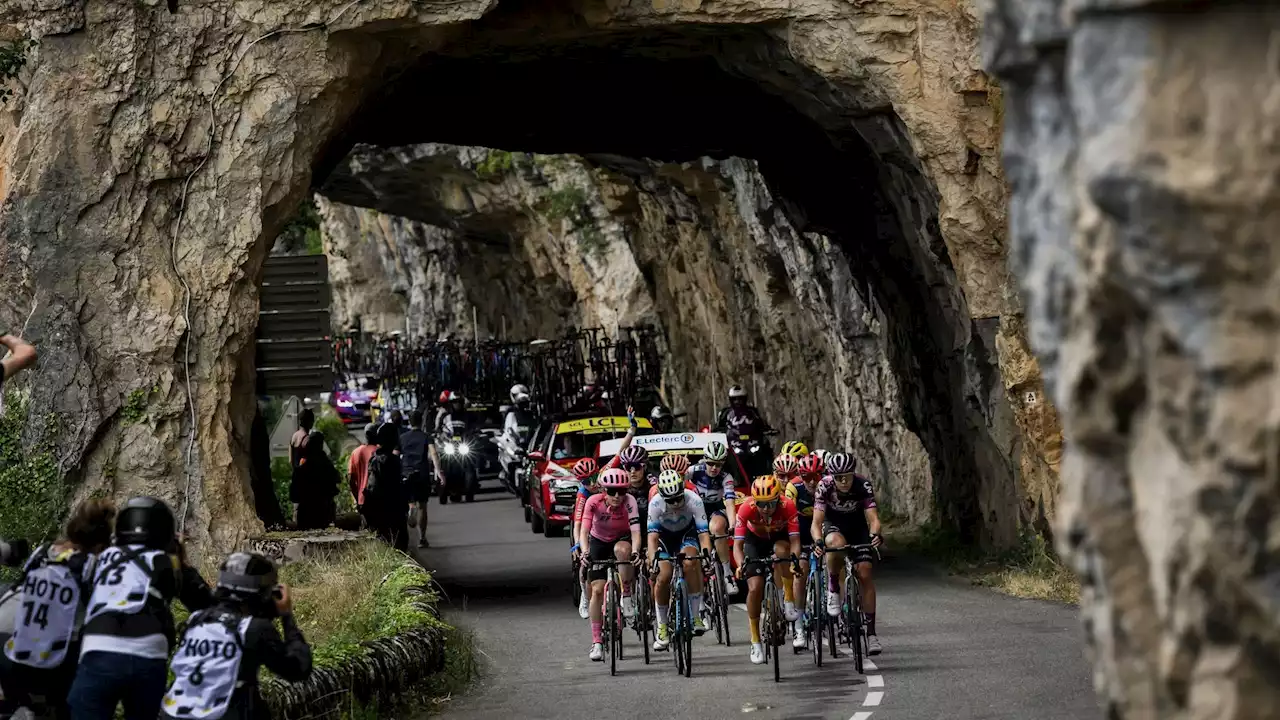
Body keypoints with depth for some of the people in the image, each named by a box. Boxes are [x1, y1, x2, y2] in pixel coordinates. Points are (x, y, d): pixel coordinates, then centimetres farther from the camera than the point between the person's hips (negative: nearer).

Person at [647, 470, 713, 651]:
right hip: (665, 535, 1)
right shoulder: (655, 503, -32)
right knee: (663, 577, -15)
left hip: (687, 532, -1)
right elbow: (652, 535, -35)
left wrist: (707, 554, -48)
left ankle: (696, 616, -19)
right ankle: (662, 628, 0)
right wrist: (652, 559, -49)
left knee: (689, 565, -29)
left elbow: (703, 533, -33)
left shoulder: (693, 500, -33)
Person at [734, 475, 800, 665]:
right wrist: (741, 564, -52)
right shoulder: (746, 509, -32)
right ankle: (755, 642, -1)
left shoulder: (788, 506, -33)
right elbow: (738, 543, -33)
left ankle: (788, 600, -21)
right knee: (755, 588, -14)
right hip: (755, 541, 0)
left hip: (779, 538, 0)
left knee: (781, 549, -37)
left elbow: (795, 540, -34)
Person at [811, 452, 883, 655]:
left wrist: (875, 535, -54)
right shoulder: (824, 486, -29)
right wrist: (818, 541, -52)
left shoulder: (863, 486, -28)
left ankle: (871, 633, -7)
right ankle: (833, 589, -14)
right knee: (837, 544, -38)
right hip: (833, 524, -1)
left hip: (857, 526, 1)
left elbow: (873, 518, -32)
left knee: (865, 574, -12)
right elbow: (817, 521, -32)